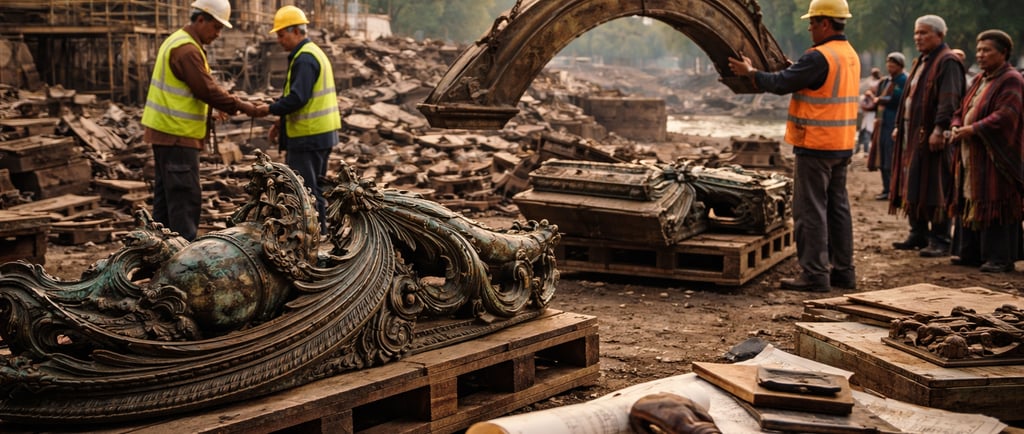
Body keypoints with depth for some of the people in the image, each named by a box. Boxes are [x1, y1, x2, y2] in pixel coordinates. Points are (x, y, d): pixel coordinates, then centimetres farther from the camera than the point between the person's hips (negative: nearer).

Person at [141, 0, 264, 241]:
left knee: (166, 192, 14)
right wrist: (239, 105, -10)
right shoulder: (187, 50, -18)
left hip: (166, 131, 11)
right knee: (186, 196, -9)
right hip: (177, 134, -11)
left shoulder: (177, 41, 15)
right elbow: (207, 89, -20)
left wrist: (227, 105, 10)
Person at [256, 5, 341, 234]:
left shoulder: (304, 59, -15)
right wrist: (282, 123, 17)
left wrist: (270, 109, -11)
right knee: (314, 188, 16)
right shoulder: (314, 53, 18)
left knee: (306, 190, -7)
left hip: (308, 137, -11)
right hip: (321, 133, 11)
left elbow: (297, 98, -24)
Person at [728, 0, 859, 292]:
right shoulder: (850, 55, 12)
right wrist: (794, 70, 22)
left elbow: (781, 84, -17)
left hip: (816, 146, -9)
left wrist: (750, 72, -3)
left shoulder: (819, 57, -18)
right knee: (838, 207, 13)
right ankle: (843, 271, 18)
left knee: (810, 210, -4)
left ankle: (815, 274, -3)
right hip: (842, 145, 9)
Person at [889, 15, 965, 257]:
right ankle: (918, 235, 20)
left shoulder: (948, 62, -11)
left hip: (932, 137, -9)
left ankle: (940, 242, -2)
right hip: (912, 133, 9)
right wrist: (899, 125, 19)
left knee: (933, 188, -7)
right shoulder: (921, 62, 19)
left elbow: (949, 100, -21)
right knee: (912, 185, 11)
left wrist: (939, 130, -28)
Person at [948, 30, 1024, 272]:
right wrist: (957, 127, -1)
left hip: (996, 157, -9)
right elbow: (963, 109, 20)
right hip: (971, 158, 9)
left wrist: (972, 129, -20)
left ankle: (1000, 258, -2)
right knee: (970, 204, 11)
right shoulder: (980, 80, 17)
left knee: (994, 205, -7)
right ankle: (971, 253, 19)